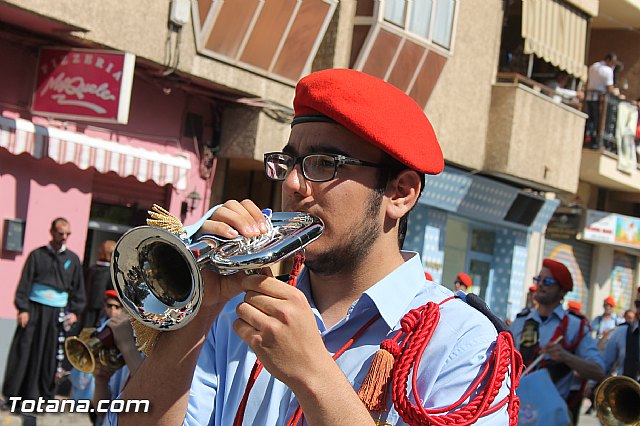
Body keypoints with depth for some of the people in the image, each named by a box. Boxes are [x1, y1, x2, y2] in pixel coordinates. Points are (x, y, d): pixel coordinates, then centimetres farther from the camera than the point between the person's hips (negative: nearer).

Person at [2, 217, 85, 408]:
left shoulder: (73, 259, 9)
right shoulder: (37, 255, 4)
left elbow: (78, 288, 13)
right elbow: (24, 284, 1)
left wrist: (74, 311, 4)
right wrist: (23, 309, -7)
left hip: (58, 313, 2)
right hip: (35, 309, -1)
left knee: (51, 356, 0)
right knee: (24, 352, -4)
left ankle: (44, 395, 7)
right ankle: (14, 393, 2)